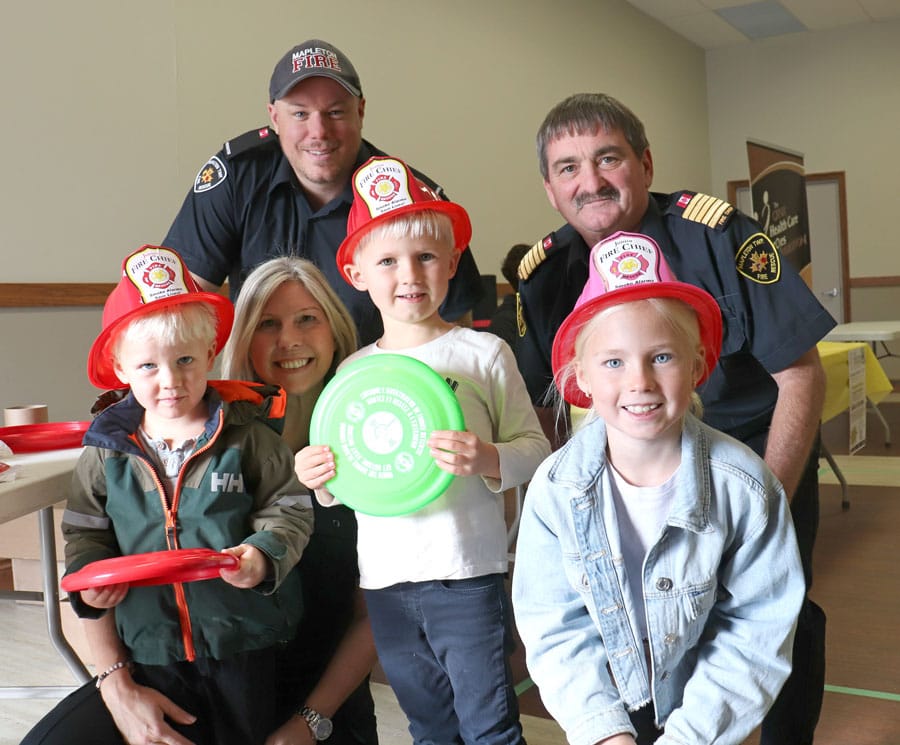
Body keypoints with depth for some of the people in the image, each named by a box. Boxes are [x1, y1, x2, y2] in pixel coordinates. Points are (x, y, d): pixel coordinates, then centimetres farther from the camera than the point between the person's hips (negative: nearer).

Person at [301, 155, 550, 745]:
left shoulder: (483, 352, -5)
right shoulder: (352, 372, 6)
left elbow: (535, 447, -4)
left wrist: (490, 460, -24)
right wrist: (323, 480, -6)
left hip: (468, 575, -4)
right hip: (385, 580, 4)